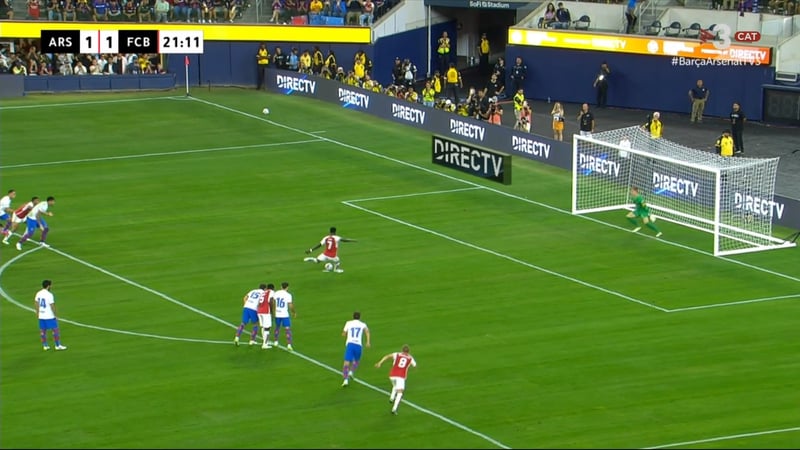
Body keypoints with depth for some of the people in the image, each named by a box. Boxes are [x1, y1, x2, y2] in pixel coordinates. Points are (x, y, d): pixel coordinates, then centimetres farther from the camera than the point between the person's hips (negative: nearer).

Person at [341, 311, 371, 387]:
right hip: (358, 345, 1)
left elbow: (343, 334, 17)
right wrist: (368, 341, -14)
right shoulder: (362, 324, 13)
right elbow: (367, 331, -7)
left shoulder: (348, 323, 14)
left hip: (350, 344, -1)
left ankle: (345, 380, -21)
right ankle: (351, 372, 3)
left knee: (346, 362, -7)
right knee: (356, 361, 25)